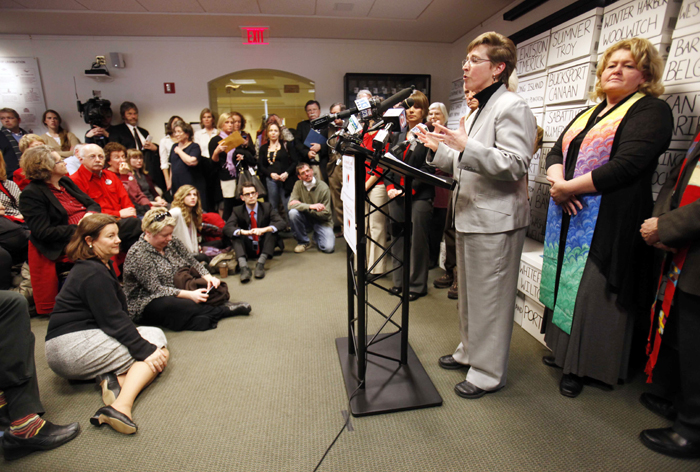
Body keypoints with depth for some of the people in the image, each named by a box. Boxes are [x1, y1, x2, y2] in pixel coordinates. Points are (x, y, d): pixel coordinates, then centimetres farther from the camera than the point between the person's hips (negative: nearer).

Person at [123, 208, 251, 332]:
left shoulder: (173, 242, 3)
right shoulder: (138, 255, -18)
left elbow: (193, 262, 5)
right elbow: (156, 289, -24)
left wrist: (208, 277, -17)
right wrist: (189, 295, -33)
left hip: (179, 292, 8)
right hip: (147, 305, -7)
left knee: (219, 287, -9)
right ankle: (224, 310, -25)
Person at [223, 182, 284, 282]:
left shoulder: (267, 207, -1)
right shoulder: (237, 211, 1)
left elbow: (281, 223, -17)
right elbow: (226, 228, -16)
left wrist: (264, 229, -36)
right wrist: (243, 232, -37)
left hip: (264, 247, 0)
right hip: (247, 248, 0)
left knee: (272, 230, -25)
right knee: (236, 234, -24)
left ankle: (261, 263, -36)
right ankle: (243, 266, -44)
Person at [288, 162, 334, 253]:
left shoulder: (323, 187, -15)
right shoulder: (298, 185, -6)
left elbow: (325, 215, -15)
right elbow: (291, 205, -17)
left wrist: (301, 205, -19)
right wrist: (310, 206, -32)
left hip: (321, 221, -2)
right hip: (306, 219, 2)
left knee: (329, 248, -23)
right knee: (293, 212, -30)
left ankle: (317, 236, 16)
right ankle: (304, 242, -6)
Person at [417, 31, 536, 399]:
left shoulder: (511, 107, -10)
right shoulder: (477, 111, 20)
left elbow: (516, 165, -21)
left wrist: (465, 146, -28)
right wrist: (438, 149, 11)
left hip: (495, 220, -10)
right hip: (470, 216, 10)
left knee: (490, 299, 1)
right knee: (469, 294, 20)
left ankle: (489, 373, 18)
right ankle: (470, 351, 38)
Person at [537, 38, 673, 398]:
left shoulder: (650, 111, -3)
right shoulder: (590, 114, 20)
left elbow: (626, 165, -17)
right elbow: (556, 152, 11)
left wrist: (569, 187, -15)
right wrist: (558, 180, -10)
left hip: (608, 225, -7)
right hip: (568, 219, 7)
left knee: (592, 293, -1)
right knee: (566, 284, 12)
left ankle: (582, 366, 16)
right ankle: (563, 349, 28)